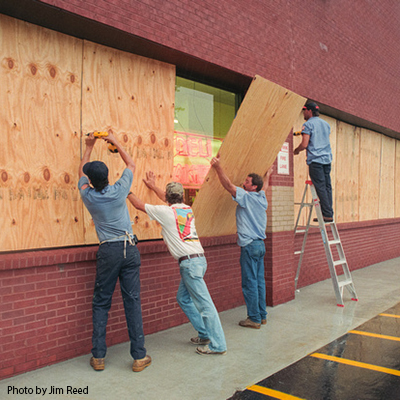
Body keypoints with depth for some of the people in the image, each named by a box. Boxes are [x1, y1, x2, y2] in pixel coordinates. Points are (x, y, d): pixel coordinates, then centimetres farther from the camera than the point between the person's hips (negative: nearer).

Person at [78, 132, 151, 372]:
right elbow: (131, 165, 16)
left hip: (107, 251, 0)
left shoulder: (88, 196, 0)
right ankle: (139, 357, 6)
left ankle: (98, 357, 15)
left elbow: (82, 172, 22)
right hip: (129, 249, 0)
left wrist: (89, 147, 32)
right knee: (133, 301, 2)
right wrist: (116, 143, 24)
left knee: (101, 304, 11)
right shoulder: (119, 190, -3)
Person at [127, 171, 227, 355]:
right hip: (198, 258, 8)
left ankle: (218, 344, 1)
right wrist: (153, 186, 49)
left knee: (204, 303, -5)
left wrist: (128, 192, 25)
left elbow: (140, 205, 7)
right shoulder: (187, 209, 15)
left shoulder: (165, 212, -6)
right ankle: (205, 334, 25)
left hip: (190, 262, -8)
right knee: (183, 298, 20)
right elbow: (170, 202, 36)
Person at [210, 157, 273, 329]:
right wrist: (267, 175, 52)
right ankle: (262, 315, 20)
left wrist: (218, 167, -13)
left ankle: (254, 318, 3)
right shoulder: (262, 198, 11)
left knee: (250, 283, -3)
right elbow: (265, 186, 33)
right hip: (260, 244, 9)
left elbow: (228, 184, -15)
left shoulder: (247, 197, -11)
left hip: (250, 245, -8)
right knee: (259, 281, 13)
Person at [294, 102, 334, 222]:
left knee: (321, 188, -7)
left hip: (315, 159, -7)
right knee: (327, 187, 7)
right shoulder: (326, 124, 19)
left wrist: (296, 150, 8)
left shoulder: (308, 124, -4)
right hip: (327, 158, 7)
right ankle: (329, 213, 7)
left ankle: (327, 214, -8)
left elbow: (304, 144, -12)